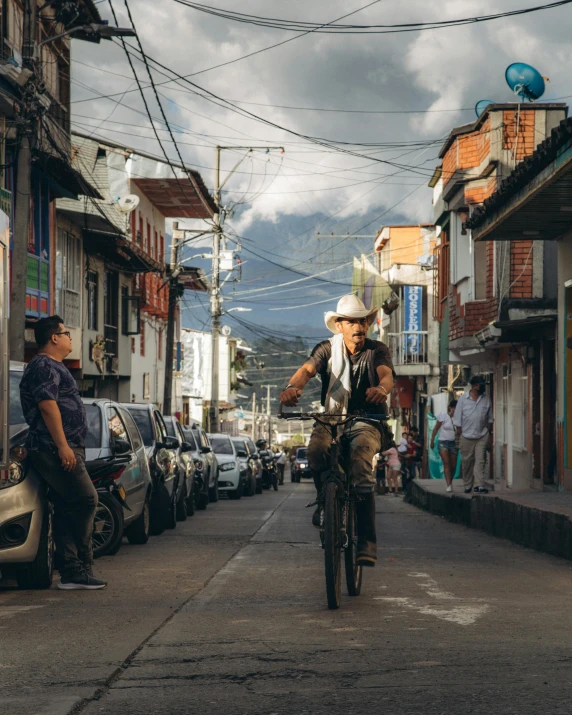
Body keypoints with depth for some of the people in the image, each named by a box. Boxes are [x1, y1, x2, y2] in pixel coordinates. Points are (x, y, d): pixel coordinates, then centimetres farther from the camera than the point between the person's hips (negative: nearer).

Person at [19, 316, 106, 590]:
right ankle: (81, 566, -10)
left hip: (65, 449, 11)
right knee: (86, 499, -13)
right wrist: (63, 446, -23)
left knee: (67, 510, 6)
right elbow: (47, 405, -19)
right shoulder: (44, 366, -9)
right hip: (55, 449, -11)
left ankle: (72, 572, 5)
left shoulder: (53, 367, 24)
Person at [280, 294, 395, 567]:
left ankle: (366, 541, -31)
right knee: (316, 449, -34)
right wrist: (292, 387, -40)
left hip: (366, 422, -1)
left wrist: (382, 388, -47)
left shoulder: (377, 350, 1)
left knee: (360, 456, -33)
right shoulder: (328, 349, 4)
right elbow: (307, 369, -16)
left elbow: (386, 373, -20)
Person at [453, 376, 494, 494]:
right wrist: (460, 434, -3)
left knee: (480, 460, -5)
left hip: (482, 436, 1)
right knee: (467, 461, 5)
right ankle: (467, 485, 16)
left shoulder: (486, 399, 4)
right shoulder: (463, 399, -2)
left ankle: (480, 485, -9)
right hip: (466, 436, -1)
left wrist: (489, 433, 8)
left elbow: (490, 418, 12)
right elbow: (457, 419, 0)